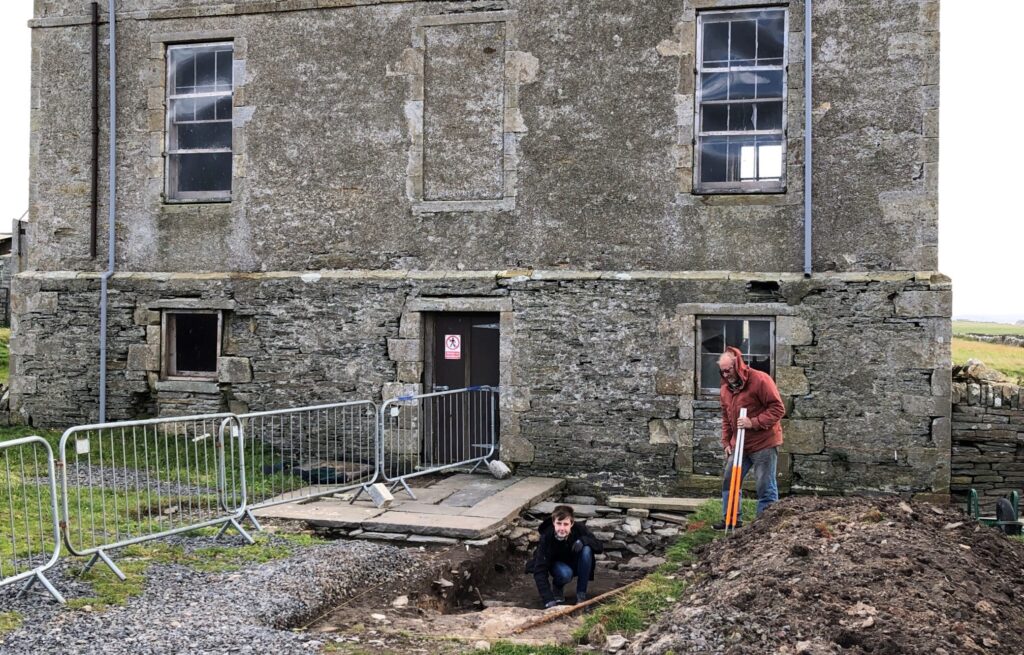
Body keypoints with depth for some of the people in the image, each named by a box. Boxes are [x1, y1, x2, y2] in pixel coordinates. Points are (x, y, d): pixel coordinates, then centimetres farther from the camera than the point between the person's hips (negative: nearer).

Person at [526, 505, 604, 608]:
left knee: (586, 550, -30)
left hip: (575, 565, 2)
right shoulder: (546, 538, -31)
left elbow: (599, 547, -18)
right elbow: (540, 571, -34)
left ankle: (581, 594, -16)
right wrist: (548, 600, -45)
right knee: (565, 573, -37)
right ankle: (557, 588, 1)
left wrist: (583, 540, -39)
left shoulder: (579, 529, -25)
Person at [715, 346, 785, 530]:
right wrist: (726, 442, 12)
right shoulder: (726, 387, 9)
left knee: (766, 487, -2)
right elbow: (726, 417, 18)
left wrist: (754, 422, -24)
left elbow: (778, 408, -17)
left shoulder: (760, 380, -15)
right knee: (729, 481, 10)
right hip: (739, 444, 8)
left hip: (763, 444, -7)